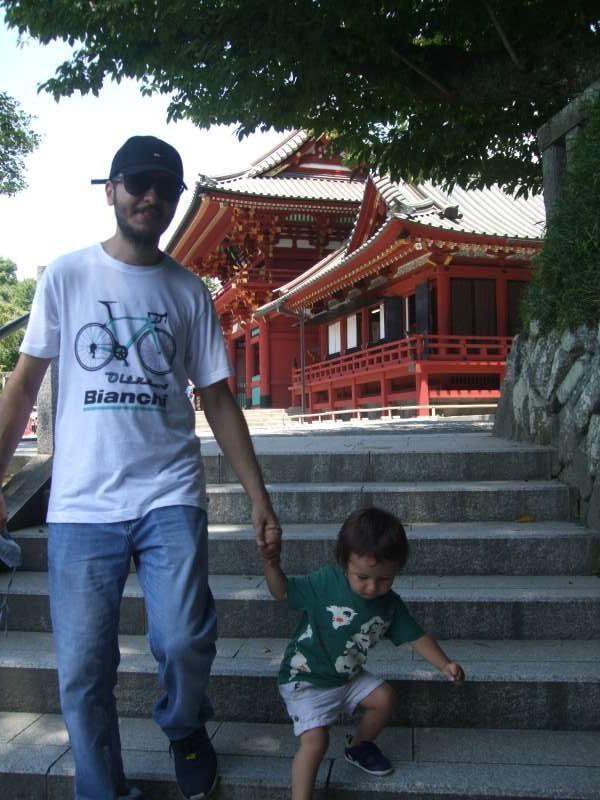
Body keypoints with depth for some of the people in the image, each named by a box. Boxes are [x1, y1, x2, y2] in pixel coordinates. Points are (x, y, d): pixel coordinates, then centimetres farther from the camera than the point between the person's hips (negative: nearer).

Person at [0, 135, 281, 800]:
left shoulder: (189, 291, 8)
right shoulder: (67, 276, 5)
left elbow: (218, 401, 8)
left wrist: (260, 500, 4)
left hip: (169, 496, 1)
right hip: (80, 504, 0)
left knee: (182, 641, -10)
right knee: (82, 670, 3)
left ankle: (184, 730, 24)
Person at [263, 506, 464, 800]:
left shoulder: (390, 604, -9)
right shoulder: (325, 582, -24)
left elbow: (416, 637, -1)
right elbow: (282, 591, -13)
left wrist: (444, 664, -17)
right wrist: (271, 563, -32)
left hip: (348, 677, 6)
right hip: (306, 680, -6)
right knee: (315, 740, -19)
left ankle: (359, 745, 32)